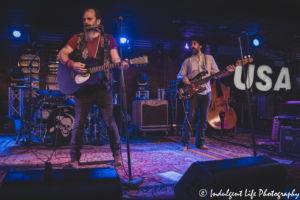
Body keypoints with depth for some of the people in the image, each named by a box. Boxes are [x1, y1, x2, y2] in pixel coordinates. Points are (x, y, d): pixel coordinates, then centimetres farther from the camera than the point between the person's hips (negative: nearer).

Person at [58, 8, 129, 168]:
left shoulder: (108, 39, 8)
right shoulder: (77, 39, 9)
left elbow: (115, 58, 0)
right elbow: (61, 55, 4)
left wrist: (122, 64, -23)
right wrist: (72, 64, -16)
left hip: (103, 87, -1)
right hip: (82, 87, 1)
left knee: (109, 121, 3)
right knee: (79, 122, 4)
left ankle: (117, 155, 17)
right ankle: (74, 158, 16)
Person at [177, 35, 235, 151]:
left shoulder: (209, 58, 12)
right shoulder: (188, 61, 10)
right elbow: (179, 75, 8)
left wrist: (228, 72, -8)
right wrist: (183, 77, -15)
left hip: (206, 92, 2)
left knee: (203, 118, 4)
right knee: (190, 116, -8)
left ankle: (200, 143, 14)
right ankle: (185, 143, -2)